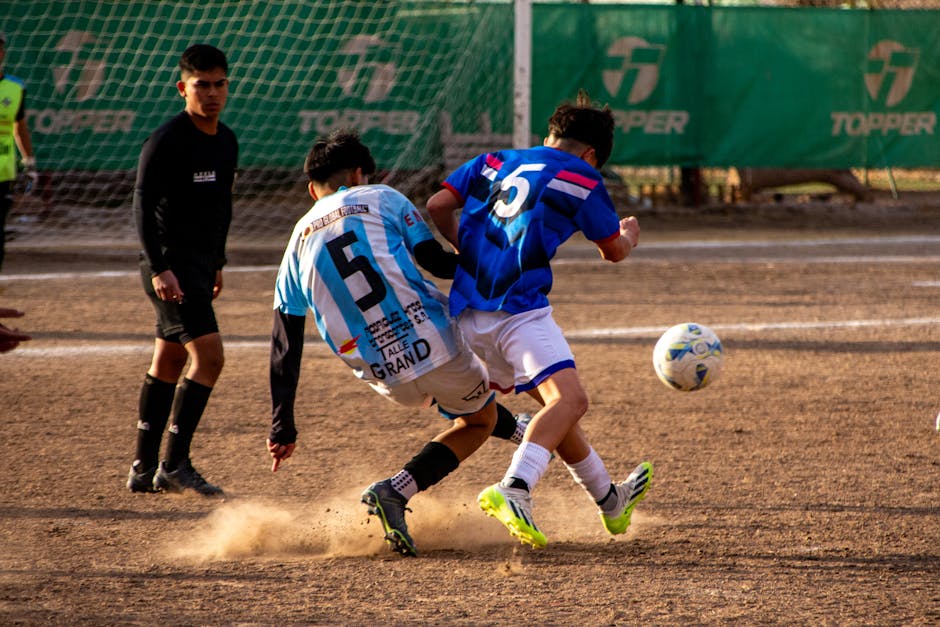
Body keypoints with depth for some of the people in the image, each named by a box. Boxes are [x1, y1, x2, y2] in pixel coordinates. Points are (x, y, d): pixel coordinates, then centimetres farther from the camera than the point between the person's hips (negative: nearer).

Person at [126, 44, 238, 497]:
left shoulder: (226, 141, 11)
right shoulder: (166, 141, -15)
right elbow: (143, 205, -19)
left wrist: (216, 263, 24)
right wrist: (158, 268, -26)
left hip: (200, 264, 9)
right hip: (170, 264, -9)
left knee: (168, 362, 12)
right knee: (208, 354, -17)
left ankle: (145, 470, 18)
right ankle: (174, 464, -14)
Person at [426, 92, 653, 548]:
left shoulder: (494, 162, 20)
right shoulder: (581, 178, 5)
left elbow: (438, 206, 13)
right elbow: (614, 250, 15)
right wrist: (629, 235, 38)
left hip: (467, 312, 8)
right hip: (518, 307, -8)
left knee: (554, 399, 21)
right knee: (569, 399, -19)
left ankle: (609, 500, 34)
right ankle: (513, 490, -42)